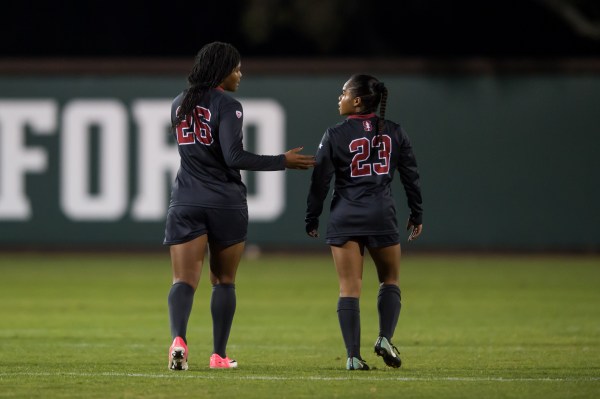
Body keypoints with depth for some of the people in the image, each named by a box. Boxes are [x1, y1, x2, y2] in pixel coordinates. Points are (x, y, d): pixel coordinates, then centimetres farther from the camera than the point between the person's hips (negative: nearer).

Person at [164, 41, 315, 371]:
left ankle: (178, 339, -30)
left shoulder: (179, 104, 10)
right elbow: (234, 157, -17)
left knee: (184, 279, -5)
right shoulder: (228, 106, -10)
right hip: (225, 203, -3)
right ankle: (219, 355, 12)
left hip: (186, 203, 4)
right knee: (224, 281, 11)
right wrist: (282, 162, -12)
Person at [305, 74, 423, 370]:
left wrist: (311, 219, 7)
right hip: (382, 216, 1)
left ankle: (353, 356, -4)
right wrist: (416, 215, 17)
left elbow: (320, 180, -3)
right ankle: (385, 338, -3)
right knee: (390, 281, 18)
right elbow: (411, 176, 8)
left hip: (345, 219, -1)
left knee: (349, 288, 1)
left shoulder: (335, 135, -4)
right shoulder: (394, 132, 4)